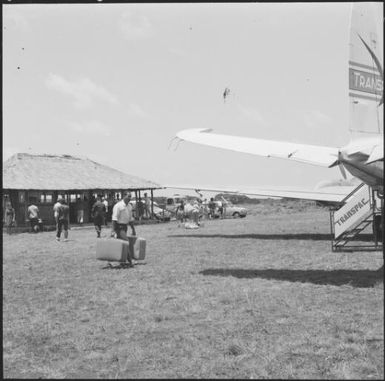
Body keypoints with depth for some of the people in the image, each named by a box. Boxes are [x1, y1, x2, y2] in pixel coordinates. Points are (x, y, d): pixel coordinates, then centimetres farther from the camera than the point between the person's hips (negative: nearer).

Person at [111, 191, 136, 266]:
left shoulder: (129, 206, 12)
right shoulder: (118, 206, -13)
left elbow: (130, 219, 21)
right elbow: (114, 219, -16)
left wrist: (133, 229, 21)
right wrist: (114, 231, -21)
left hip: (125, 227, 8)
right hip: (119, 226, -8)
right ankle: (130, 260, -14)